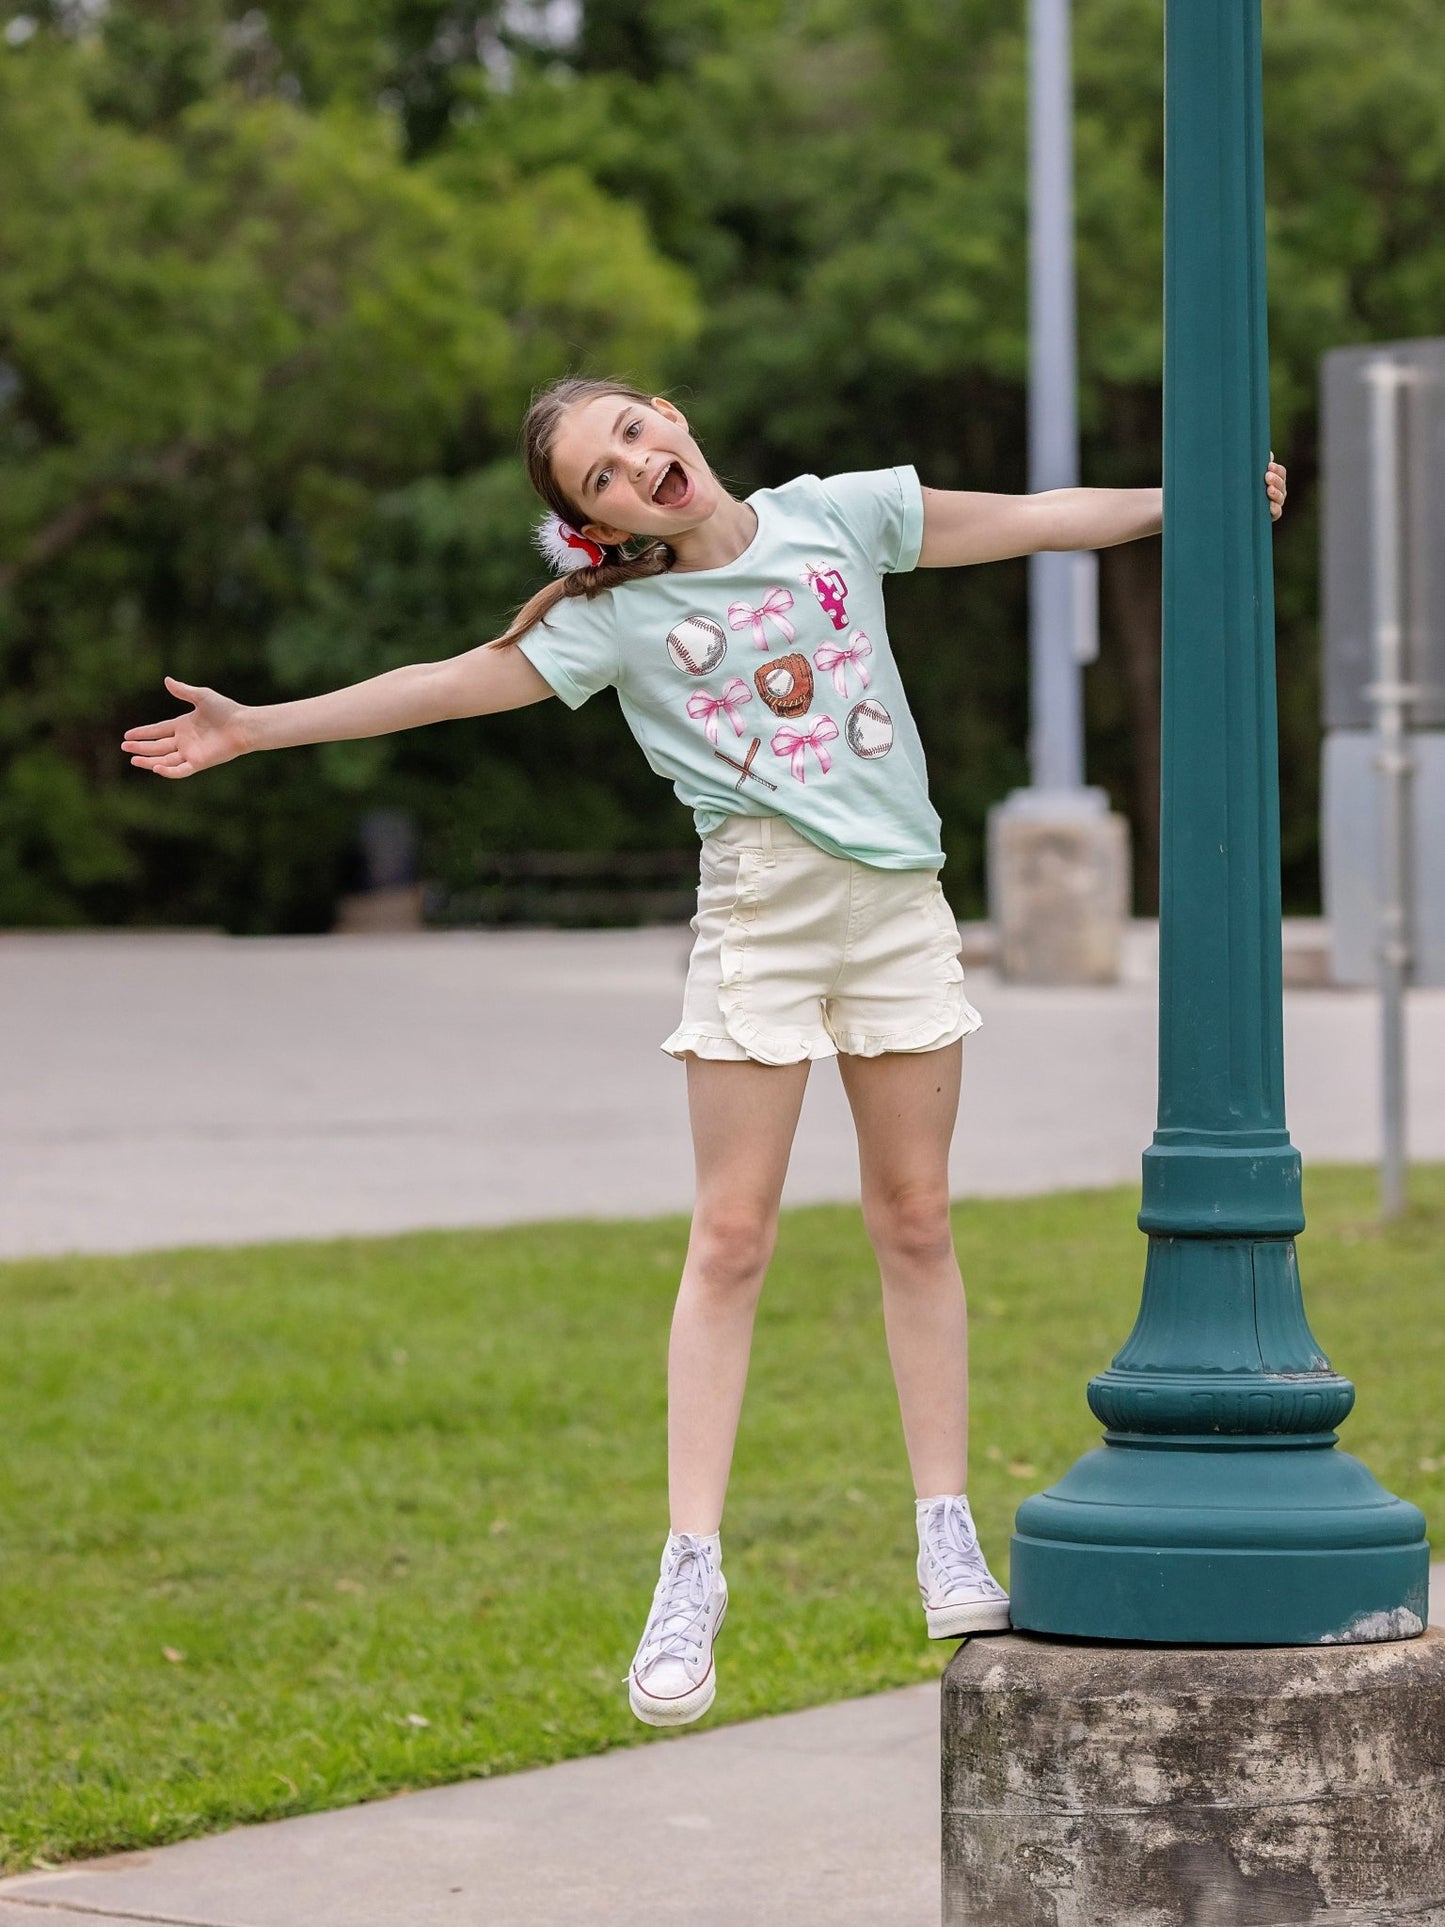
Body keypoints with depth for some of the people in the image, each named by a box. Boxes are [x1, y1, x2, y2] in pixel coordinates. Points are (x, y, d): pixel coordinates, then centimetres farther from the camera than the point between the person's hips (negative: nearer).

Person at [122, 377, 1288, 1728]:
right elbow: (458, 683, 2)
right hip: (757, 917, -2)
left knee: (914, 1220, 6)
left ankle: (946, 1536, 14)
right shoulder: (617, 615, 2)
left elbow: (1032, 521, 13)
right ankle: (691, 1567, -4)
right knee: (732, 1235, -6)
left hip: (898, 904, 2)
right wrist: (256, 727, -2)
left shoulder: (839, 516, 6)